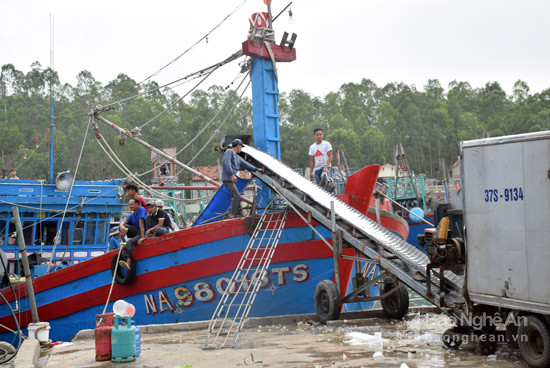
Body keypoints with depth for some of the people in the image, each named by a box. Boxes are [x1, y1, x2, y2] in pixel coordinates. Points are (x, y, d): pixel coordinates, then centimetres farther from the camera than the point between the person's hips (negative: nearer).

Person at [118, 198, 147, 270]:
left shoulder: (141, 210, -10)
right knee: (123, 226, -10)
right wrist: (122, 226, -23)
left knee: (129, 242, -33)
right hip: (136, 231, 8)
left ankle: (128, 263, -46)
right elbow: (123, 222, 5)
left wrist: (142, 237, -27)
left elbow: (141, 224, -19)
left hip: (144, 232, -8)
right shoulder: (132, 215, 14)